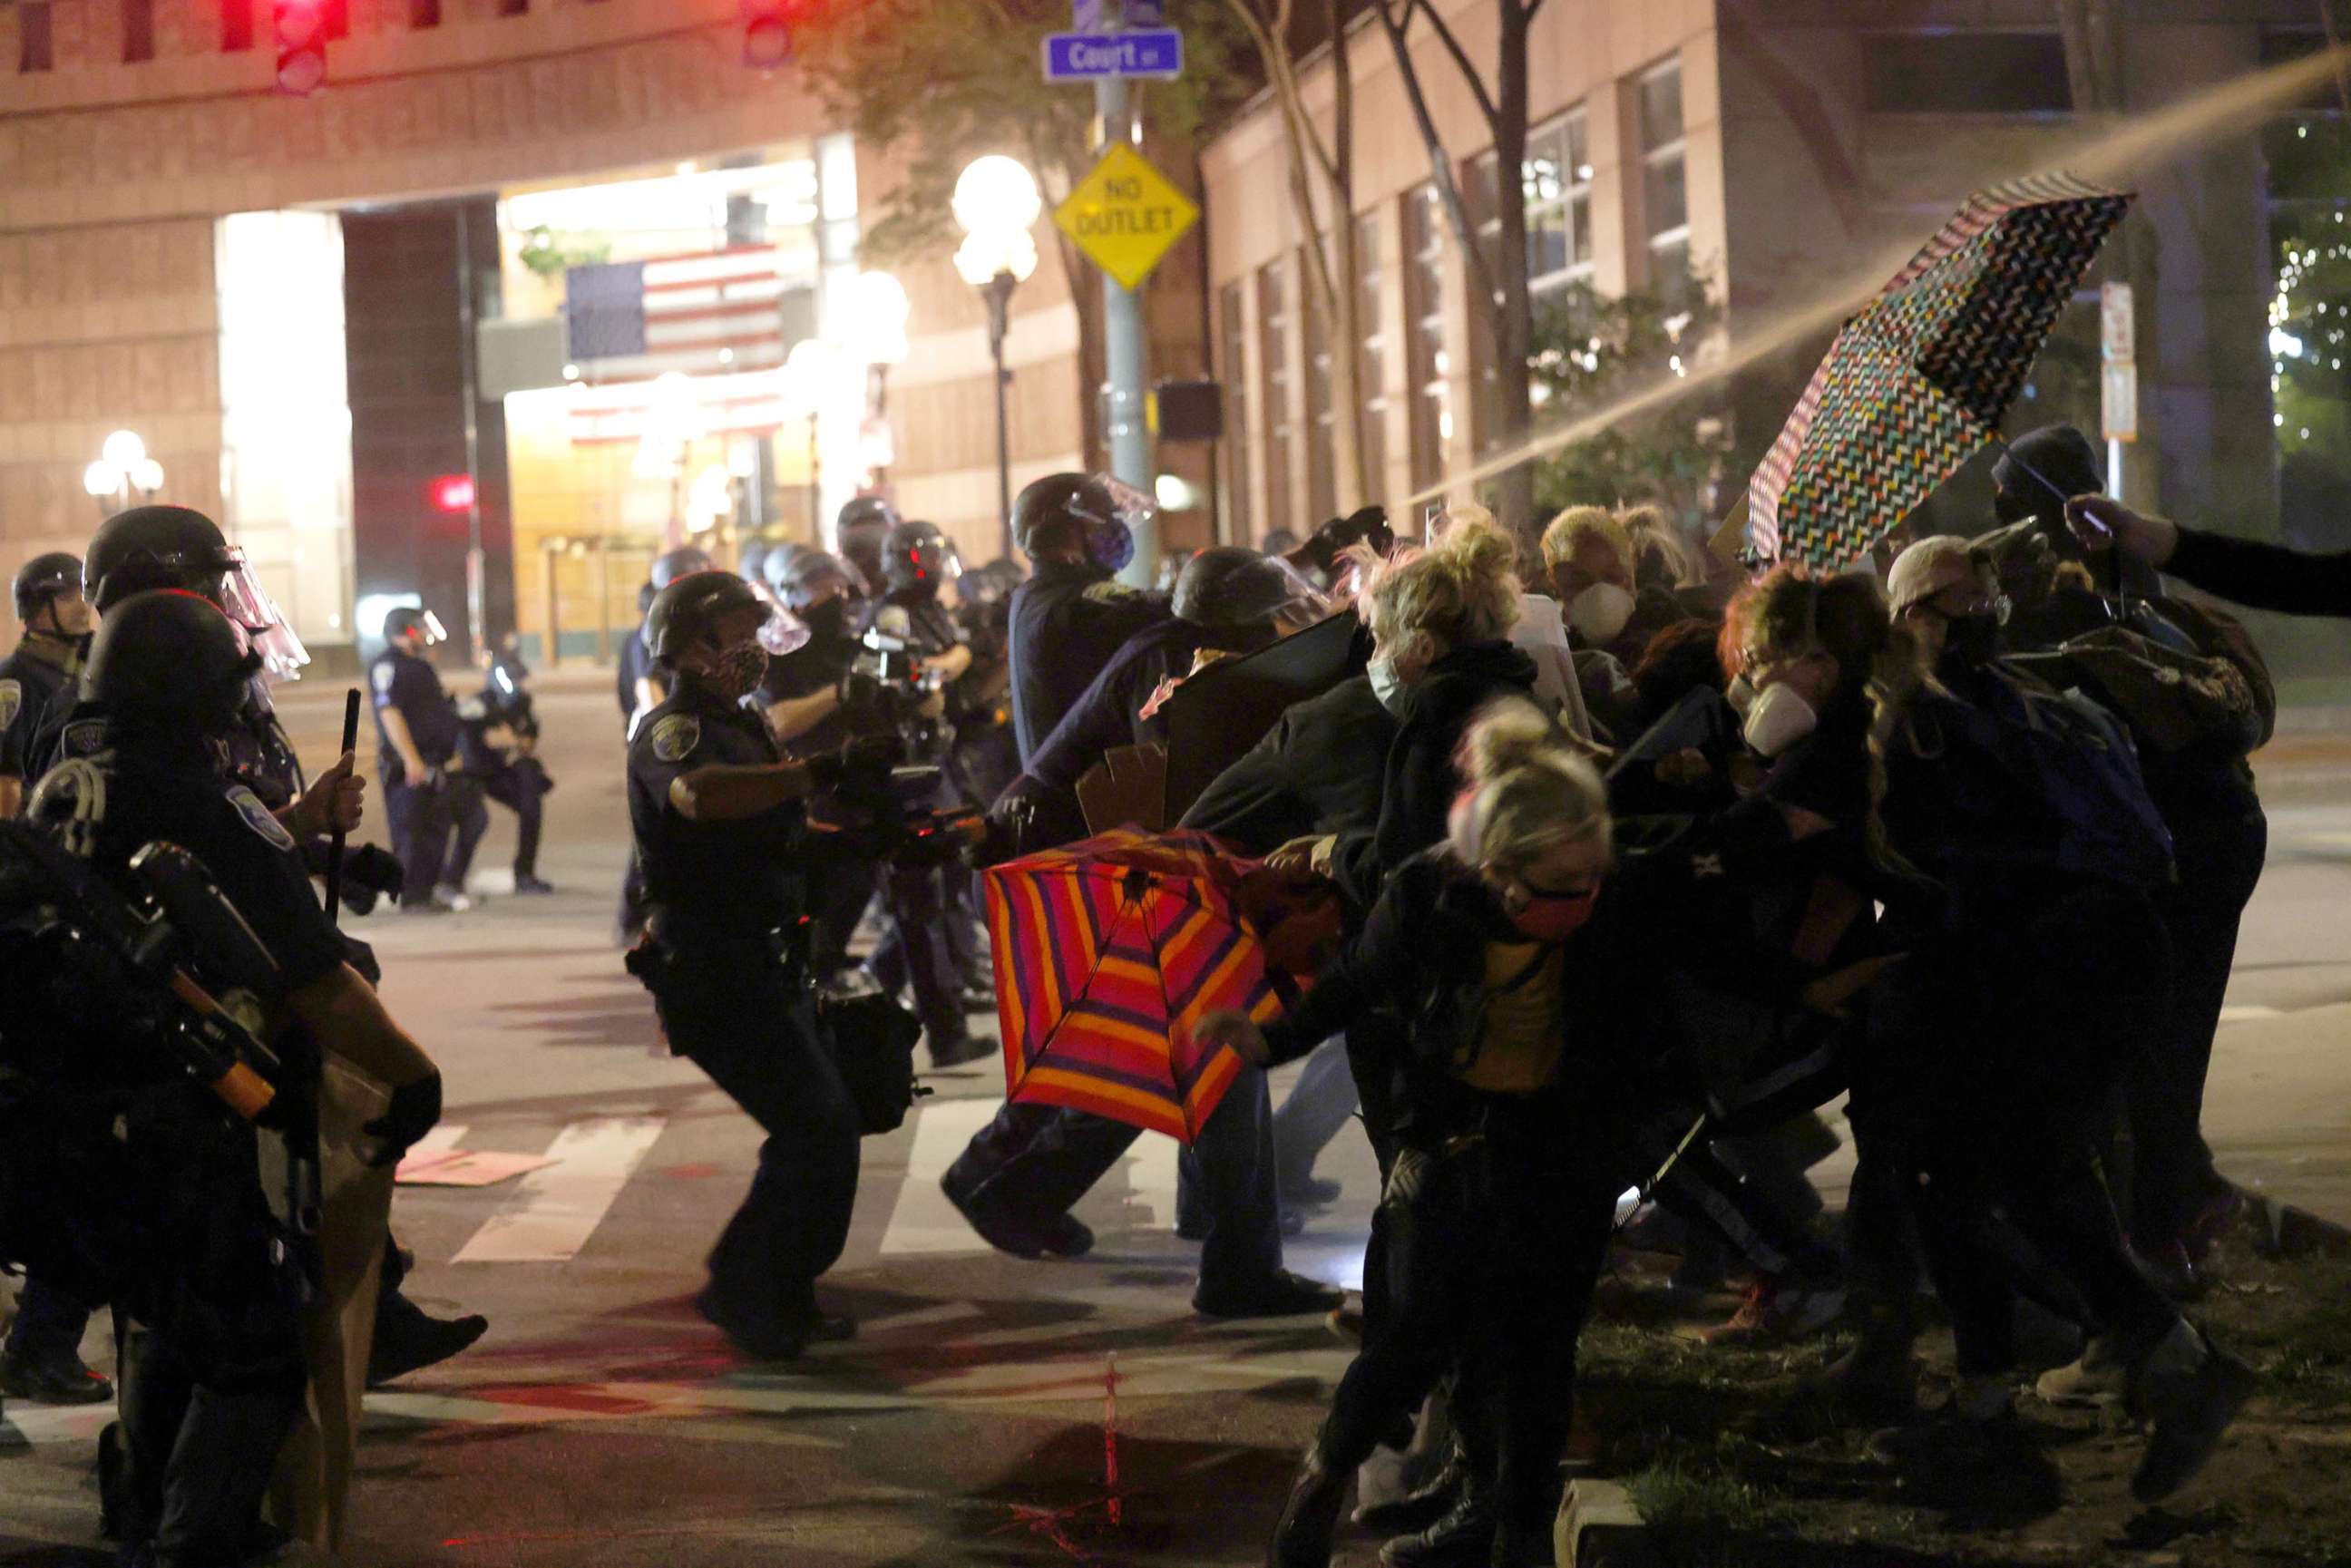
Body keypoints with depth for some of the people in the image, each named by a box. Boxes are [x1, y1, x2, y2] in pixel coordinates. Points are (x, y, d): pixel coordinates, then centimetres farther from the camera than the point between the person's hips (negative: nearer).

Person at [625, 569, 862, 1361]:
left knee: (823, 1129, 14)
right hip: (715, 976, -10)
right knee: (816, 1128, -16)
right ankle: (742, 1290, -7)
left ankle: (785, 1294, 26)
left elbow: (782, 831, 29)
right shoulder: (672, 731, -15)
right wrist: (815, 773, -45)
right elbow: (700, 794, -40)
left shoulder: (739, 724, 18)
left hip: (766, 964, 10)